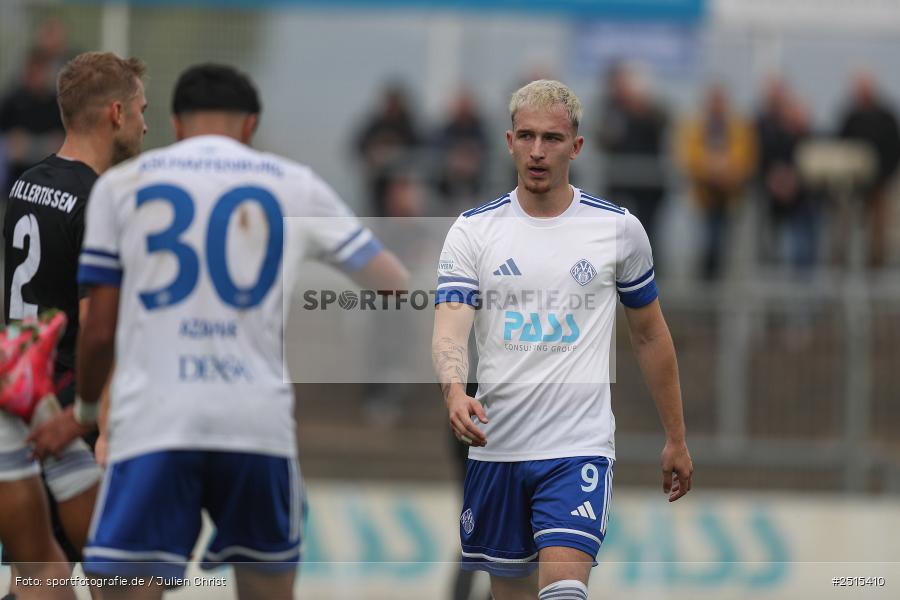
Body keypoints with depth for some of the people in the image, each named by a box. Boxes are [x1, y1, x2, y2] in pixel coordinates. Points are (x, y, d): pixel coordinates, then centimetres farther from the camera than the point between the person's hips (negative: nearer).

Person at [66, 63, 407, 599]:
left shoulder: (121, 184, 10)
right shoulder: (295, 185, 13)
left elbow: (100, 330, 8)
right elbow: (394, 284, 16)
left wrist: (86, 406, 26)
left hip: (152, 419, -1)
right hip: (260, 420, 2)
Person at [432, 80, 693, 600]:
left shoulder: (619, 229, 2)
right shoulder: (473, 230, 2)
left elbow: (650, 334, 13)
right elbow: (449, 328, -10)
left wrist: (676, 439, 14)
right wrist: (456, 392, -32)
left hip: (580, 446, -2)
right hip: (496, 447, 2)